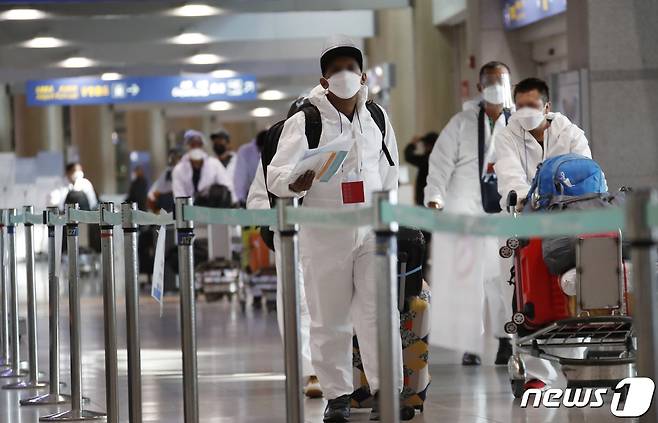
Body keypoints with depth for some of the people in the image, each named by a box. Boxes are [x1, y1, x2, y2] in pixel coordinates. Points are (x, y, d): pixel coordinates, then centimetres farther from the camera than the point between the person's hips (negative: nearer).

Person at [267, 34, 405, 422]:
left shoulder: (377, 117, 8)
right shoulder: (305, 121, -6)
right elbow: (275, 177, -10)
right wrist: (295, 182, -32)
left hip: (373, 230, 2)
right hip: (325, 233, -2)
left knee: (379, 311, -5)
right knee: (330, 318, 2)